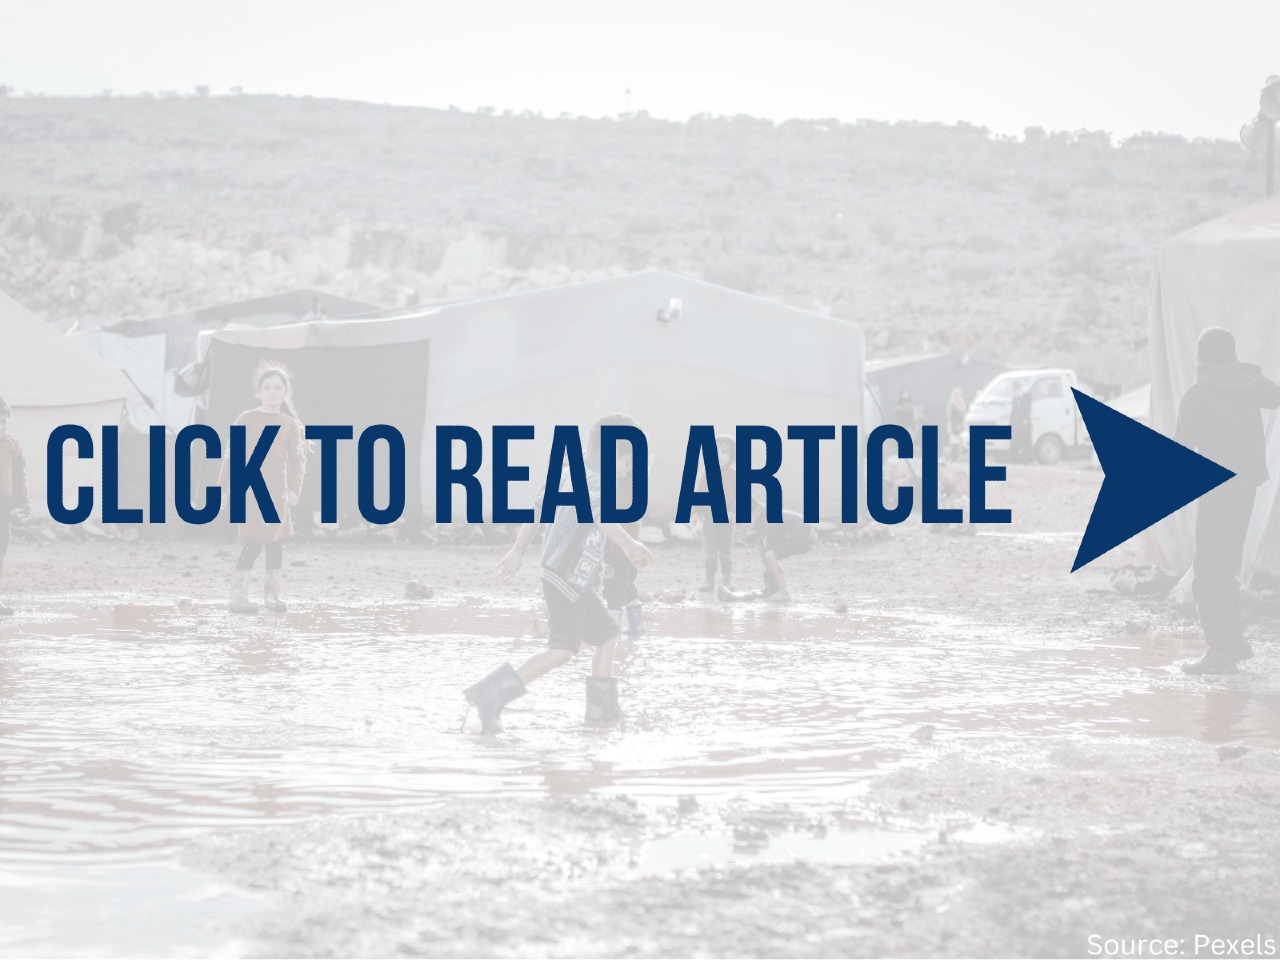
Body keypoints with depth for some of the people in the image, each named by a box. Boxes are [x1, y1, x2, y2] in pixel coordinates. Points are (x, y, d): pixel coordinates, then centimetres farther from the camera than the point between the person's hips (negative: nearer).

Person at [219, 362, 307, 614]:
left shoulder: (289, 424, 7)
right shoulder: (246, 420, 1)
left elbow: (297, 460, 7)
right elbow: (232, 455, 3)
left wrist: (294, 490, -3)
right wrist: (223, 487, 0)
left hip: (277, 492, 3)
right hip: (250, 490, -3)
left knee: (276, 542, 7)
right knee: (253, 543, -11)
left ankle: (272, 594, 20)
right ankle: (238, 597, -7)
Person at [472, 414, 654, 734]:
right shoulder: (591, 479, -13)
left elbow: (540, 509, 26)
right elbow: (597, 513, -36)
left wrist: (518, 551, 34)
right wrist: (627, 543, -48)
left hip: (575, 582, 11)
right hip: (567, 578, -11)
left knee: (607, 635, 19)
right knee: (562, 649, -18)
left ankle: (602, 708, 27)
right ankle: (491, 694, -24)